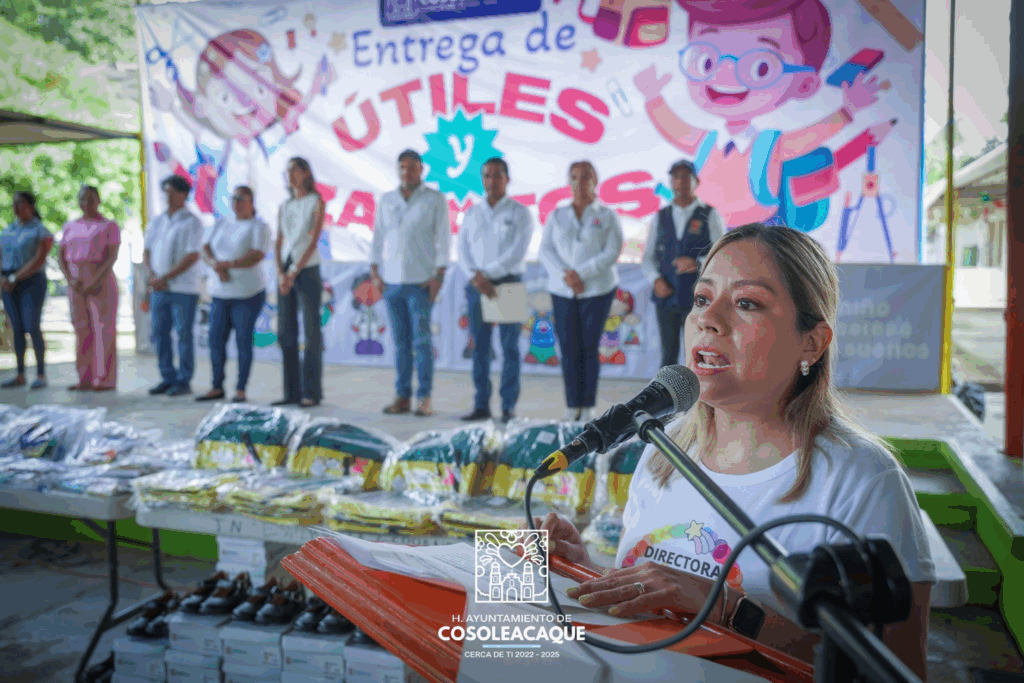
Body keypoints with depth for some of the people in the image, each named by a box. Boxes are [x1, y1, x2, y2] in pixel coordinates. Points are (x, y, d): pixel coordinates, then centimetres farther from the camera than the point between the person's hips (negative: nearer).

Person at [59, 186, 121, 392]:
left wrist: (95, 282, -20)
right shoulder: (70, 227, 13)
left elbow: (112, 257, -10)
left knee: (104, 330, -5)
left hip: (101, 282, -5)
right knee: (82, 330, 5)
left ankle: (106, 380, 0)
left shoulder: (110, 226, -1)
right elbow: (62, 257, 8)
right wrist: (71, 281, -8)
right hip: (76, 285, 5)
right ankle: (85, 380, 9)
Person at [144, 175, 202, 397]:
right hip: (159, 288, 6)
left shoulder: (191, 222, -5)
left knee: (183, 335, -3)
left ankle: (184, 381, 5)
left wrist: (165, 278, -14)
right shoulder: (157, 222, 14)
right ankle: (168, 378, 16)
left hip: (183, 289, -6)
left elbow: (193, 256, -13)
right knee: (159, 333, 7)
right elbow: (146, 251, 15)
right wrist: (152, 275, -3)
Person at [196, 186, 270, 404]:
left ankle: (241, 389, 7)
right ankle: (217, 388, 14)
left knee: (243, 341, -2)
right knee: (216, 339, 3)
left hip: (247, 293, -5)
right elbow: (205, 250, 3)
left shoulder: (259, 227, -2)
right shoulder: (220, 225, 14)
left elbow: (257, 256, -16)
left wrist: (226, 264, -19)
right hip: (220, 294, 5)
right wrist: (218, 267, -16)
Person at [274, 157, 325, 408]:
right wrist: (280, 274, -9)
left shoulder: (317, 202, 0)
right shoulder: (284, 207, 15)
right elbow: (278, 244, 8)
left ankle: (312, 392, 0)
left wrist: (294, 273, -15)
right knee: (286, 333, 3)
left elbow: (313, 241, -9)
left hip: (307, 271, -5)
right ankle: (292, 392, 9)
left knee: (311, 332, -5)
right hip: (286, 272, 5)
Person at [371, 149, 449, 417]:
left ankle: (424, 398, -1)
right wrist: (374, 272, 6)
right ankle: (402, 396, 9)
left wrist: (439, 275, -9)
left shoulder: (435, 200, 3)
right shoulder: (386, 200, 14)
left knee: (422, 340, -7)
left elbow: (442, 238, -1)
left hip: (421, 282, -3)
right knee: (400, 341, 4)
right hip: (391, 281, 4)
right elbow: (378, 237, 15)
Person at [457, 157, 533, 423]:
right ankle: (481, 405, 8)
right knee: (480, 346, 3)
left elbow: (516, 253, -9)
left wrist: (486, 274, -13)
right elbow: (463, 251, 7)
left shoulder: (519, 213, 2)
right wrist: (475, 278, -10)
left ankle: (508, 406, 3)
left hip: (508, 284, -3)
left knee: (509, 346, -2)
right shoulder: (471, 213, 14)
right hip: (477, 285, 4)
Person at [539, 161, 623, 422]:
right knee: (568, 348, -1)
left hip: (597, 289, -2)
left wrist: (580, 273, -16)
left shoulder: (607, 216, 4)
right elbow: (546, 251, 4)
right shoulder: (556, 216, 12)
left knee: (589, 347, -4)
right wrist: (564, 275, -12)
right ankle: (572, 406, 5)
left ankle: (588, 407, 4)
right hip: (562, 291, 2)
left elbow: (612, 252, -7)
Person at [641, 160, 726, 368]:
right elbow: (648, 259, 8)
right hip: (666, 298, 2)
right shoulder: (660, 218, 8)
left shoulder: (710, 216, -1)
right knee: (669, 355, 6)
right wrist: (657, 280, -11)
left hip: (696, 300, -2)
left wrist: (697, 263, -22)